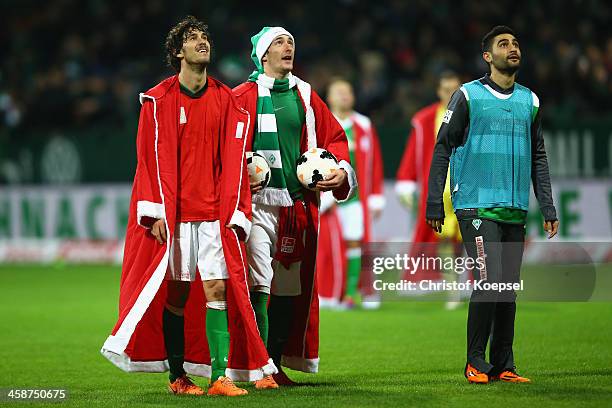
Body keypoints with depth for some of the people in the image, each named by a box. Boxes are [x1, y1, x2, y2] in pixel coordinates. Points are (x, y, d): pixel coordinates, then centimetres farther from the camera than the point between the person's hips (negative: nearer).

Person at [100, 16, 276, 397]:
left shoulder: (225, 100, 10)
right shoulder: (159, 100, 2)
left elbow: (232, 160, 7)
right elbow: (154, 158, -2)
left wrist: (233, 215, 0)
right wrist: (157, 214, -9)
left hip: (214, 213, 2)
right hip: (174, 214, -2)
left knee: (217, 290, -7)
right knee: (176, 293, 1)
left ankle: (220, 377, -11)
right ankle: (178, 376, 10)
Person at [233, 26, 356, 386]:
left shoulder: (306, 96, 15)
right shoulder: (244, 96, 1)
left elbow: (335, 137, 18)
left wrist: (341, 170, 1)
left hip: (300, 204, 5)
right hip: (258, 200, -5)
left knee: (290, 288, 7)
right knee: (258, 285, -13)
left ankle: (277, 366, 15)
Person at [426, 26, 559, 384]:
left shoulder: (530, 101, 14)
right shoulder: (468, 96, 1)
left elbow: (539, 158, 19)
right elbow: (443, 149, 2)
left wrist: (548, 209, 12)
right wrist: (434, 204, -4)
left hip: (515, 209, 5)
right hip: (477, 205, -5)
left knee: (508, 287, 4)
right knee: (490, 281, -14)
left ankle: (503, 366, 10)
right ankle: (476, 363, -3)